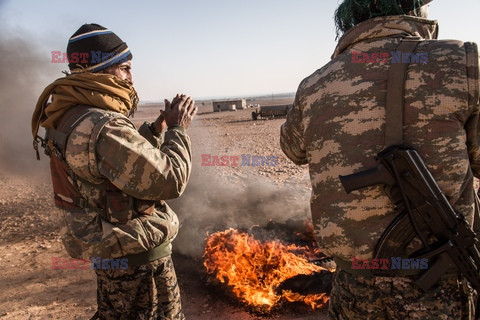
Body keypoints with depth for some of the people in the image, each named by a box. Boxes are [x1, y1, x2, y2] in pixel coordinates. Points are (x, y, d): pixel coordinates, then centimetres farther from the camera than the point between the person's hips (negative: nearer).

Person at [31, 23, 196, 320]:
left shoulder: (71, 118, 4)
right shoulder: (105, 128, -29)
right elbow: (169, 181, -28)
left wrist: (159, 127, 4)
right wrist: (177, 128, -15)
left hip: (107, 247, 9)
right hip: (136, 254, -9)